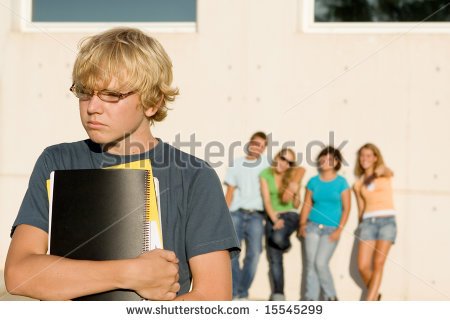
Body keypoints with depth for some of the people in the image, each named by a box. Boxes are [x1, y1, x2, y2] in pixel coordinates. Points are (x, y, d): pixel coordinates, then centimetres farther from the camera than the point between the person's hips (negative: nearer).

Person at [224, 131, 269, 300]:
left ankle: (243, 293, 2)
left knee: (254, 253, -7)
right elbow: (230, 192, 12)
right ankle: (234, 291, -2)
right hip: (236, 213, 1)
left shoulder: (267, 164, 10)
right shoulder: (236, 164, 13)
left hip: (256, 215, -1)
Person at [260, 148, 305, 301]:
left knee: (278, 238, -33)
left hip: (290, 215, -1)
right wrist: (275, 220, -15)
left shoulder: (293, 176, 0)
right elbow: (266, 201, -5)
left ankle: (286, 244, 4)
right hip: (272, 218, 1)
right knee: (274, 259, -4)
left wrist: (296, 193, -16)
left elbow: (296, 205, 3)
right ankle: (278, 294, 3)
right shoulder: (266, 174, 0)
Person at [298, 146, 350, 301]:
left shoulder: (341, 182, 0)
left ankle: (331, 297, 4)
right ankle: (311, 299, 6)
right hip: (312, 226, 3)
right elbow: (307, 204, 10)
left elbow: (346, 208, -1)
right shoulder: (313, 182, 8)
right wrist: (302, 224, -1)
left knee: (320, 263, -13)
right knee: (310, 263, -1)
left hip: (331, 229, -3)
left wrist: (339, 229, -9)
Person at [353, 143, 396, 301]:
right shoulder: (358, 184, 16)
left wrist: (381, 170, -42)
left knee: (378, 263, -12)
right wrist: (360, 226, 11)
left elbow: (389, 172, -19)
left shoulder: (384, 174, 6)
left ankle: (369, 302, -12)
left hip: (387, 220, -3)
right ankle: (375, 295, 17)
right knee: (363, 266, -7)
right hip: (368, 221, 3)